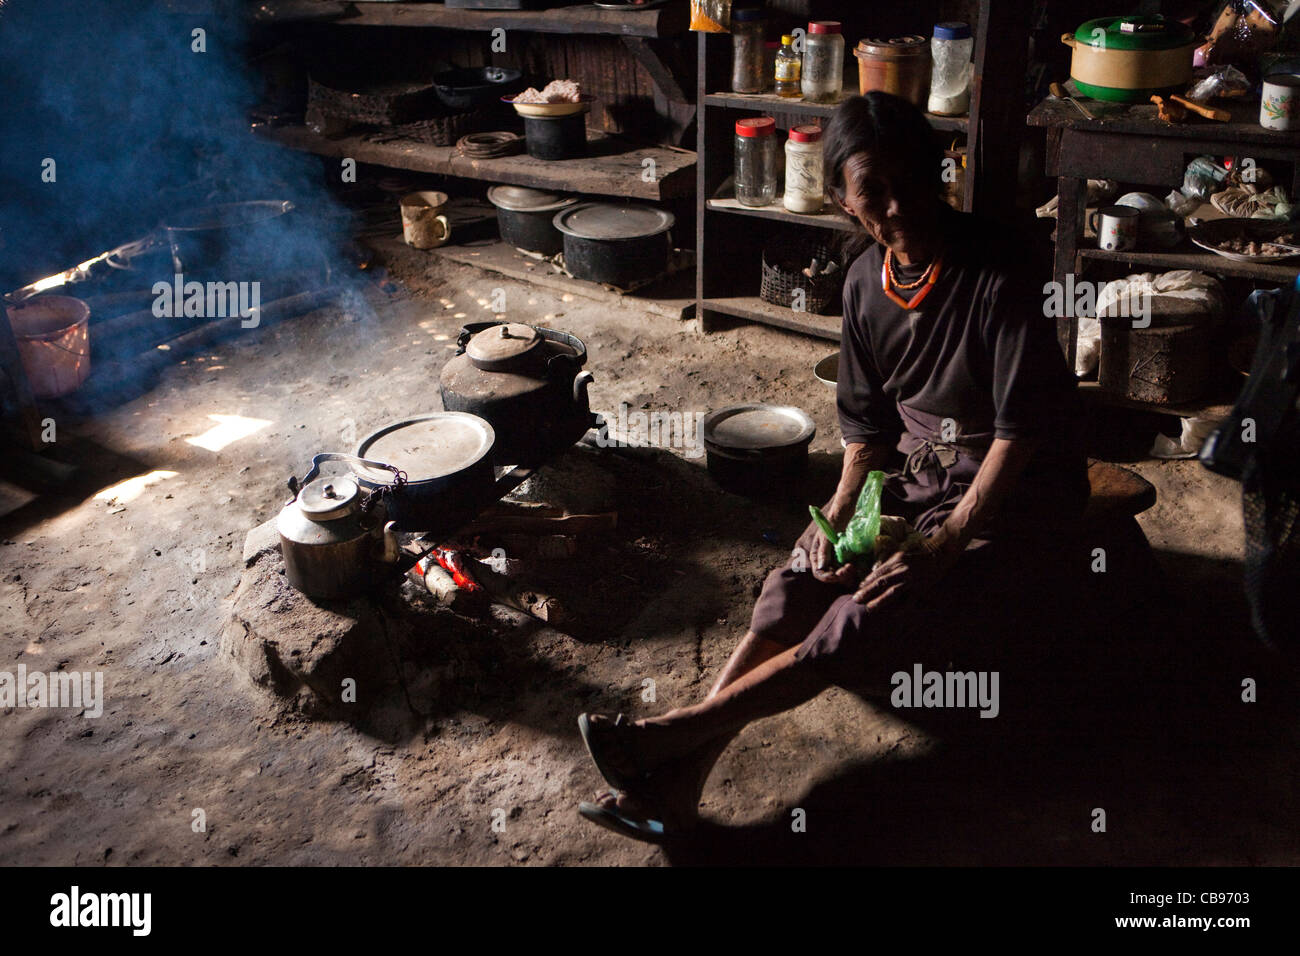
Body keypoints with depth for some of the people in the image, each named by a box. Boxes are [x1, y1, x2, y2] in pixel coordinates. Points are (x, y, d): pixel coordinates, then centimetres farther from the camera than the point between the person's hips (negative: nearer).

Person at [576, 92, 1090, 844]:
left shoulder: (997, 275, -21)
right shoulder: (867, 283, 0)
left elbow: (1022, 431, -22)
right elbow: (869, 423, 7)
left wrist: (941, 548, -26)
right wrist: (838, 515, -9)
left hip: (1012, 500, -6)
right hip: (916, 477, 6)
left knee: (867, 621, -24)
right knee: (796, 585, -16)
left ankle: (672, 734, -19)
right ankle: (681, 778, -19)